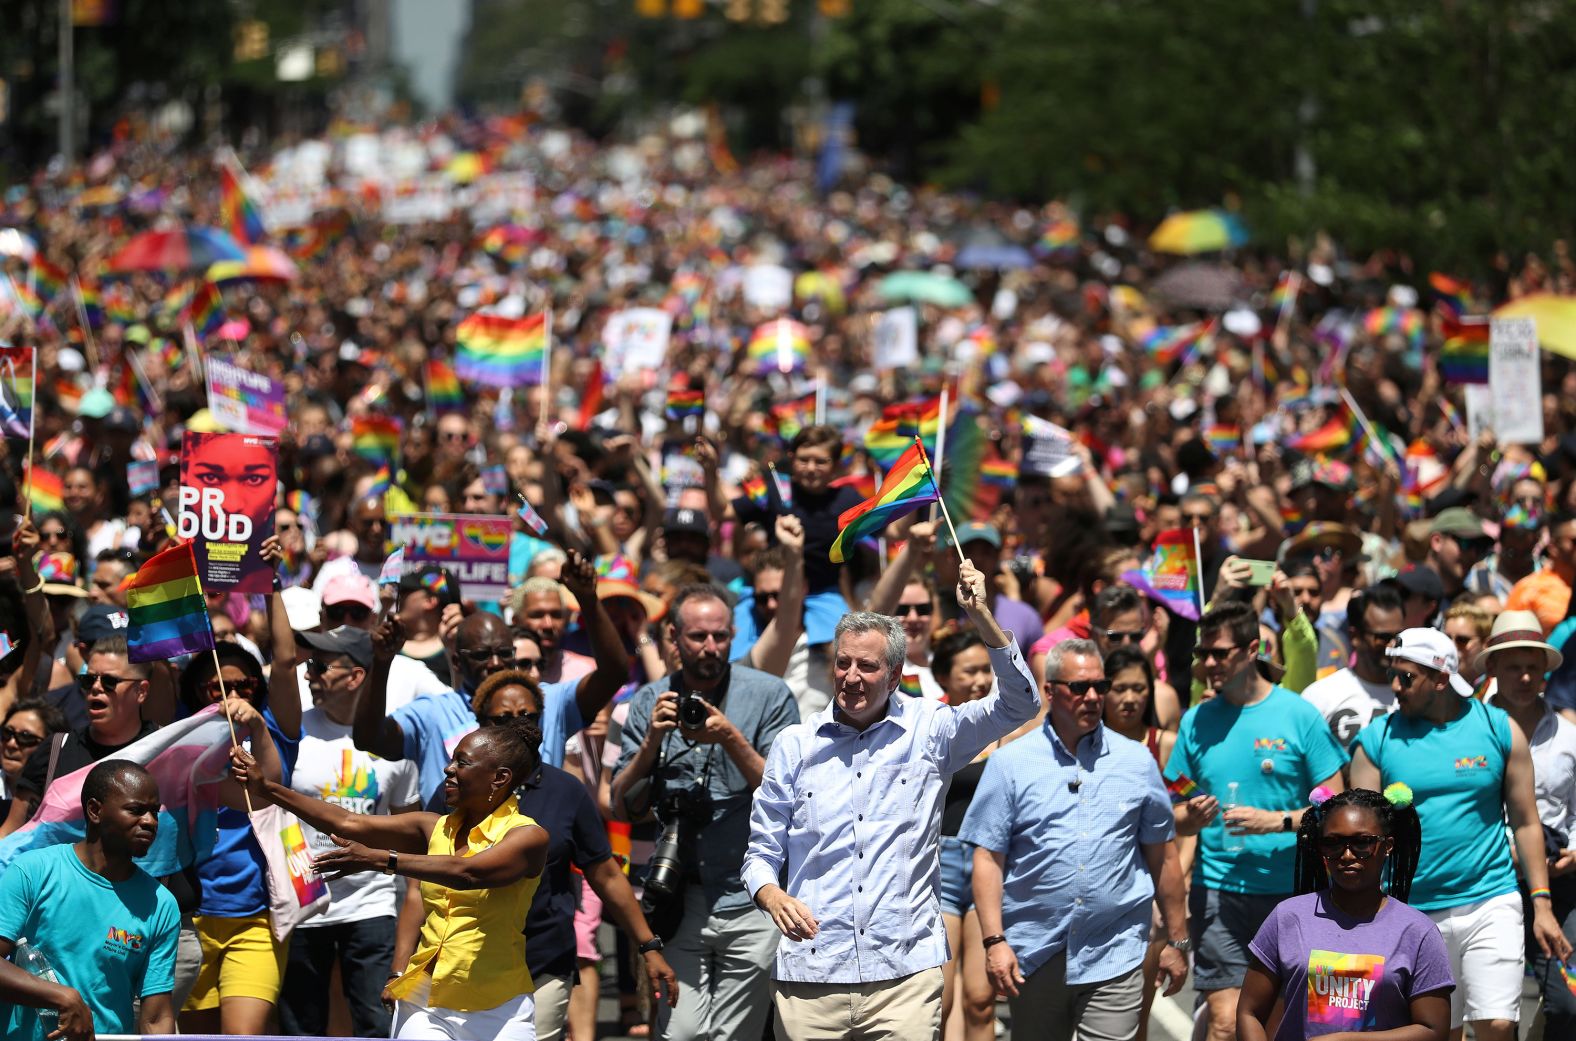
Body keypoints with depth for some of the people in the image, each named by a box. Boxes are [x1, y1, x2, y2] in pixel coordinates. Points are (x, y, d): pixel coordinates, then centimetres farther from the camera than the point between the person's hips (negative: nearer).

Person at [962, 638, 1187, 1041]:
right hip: (1034, 956, 0)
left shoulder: (1136, 761, 8)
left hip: (1114, 954, 0)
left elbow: (1163, 856, 12)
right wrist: (994, 940, -10)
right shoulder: (1010, 763, 3)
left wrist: (1177, 941, 11)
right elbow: (988, 858, -1)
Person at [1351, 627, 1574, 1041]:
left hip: (1490, 903, -1)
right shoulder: (1377, 739, 3)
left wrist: (1541, 903, 1)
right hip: (1413, 912, 1)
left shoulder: (1498, 729, 3)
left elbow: (1525, 822, 7)